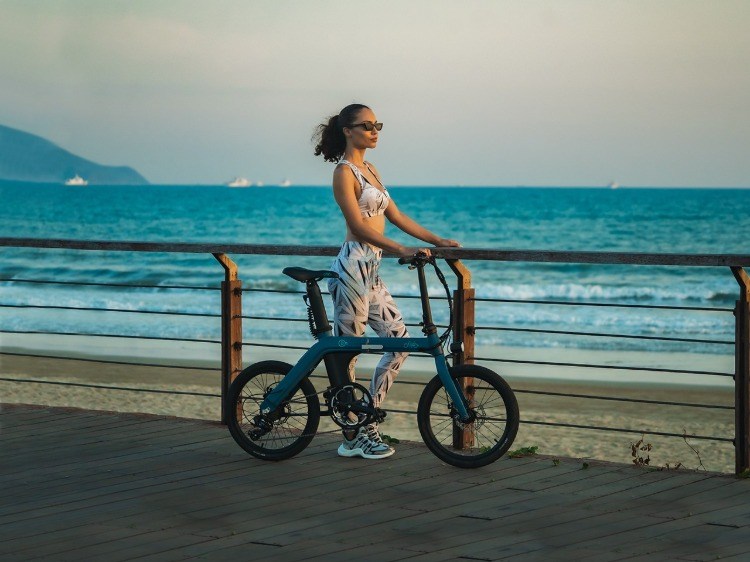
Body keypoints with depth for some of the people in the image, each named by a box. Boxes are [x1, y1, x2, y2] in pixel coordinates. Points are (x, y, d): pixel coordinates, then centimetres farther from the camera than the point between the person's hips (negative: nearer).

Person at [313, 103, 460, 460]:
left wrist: (436, 240, 14)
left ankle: (368, 421, 14)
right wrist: (402, 250, -26)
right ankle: (353, 438, 5)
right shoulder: (344, 172, -10)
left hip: (371, 270, 10)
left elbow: (395, 215, 19)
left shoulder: (369, 170, 18)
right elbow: (358, 226, -18)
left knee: (400, 340, 8)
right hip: (352, 267, -10)